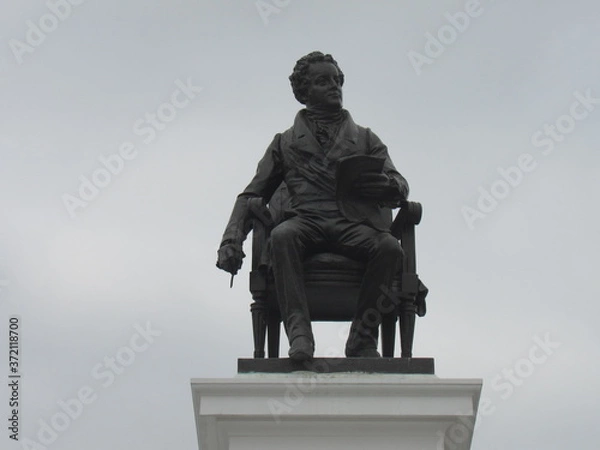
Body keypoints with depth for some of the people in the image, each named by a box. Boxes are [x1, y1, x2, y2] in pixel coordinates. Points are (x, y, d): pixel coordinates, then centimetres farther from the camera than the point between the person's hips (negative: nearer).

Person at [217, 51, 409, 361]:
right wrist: (232, 240, 2)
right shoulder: (286, 142, 27)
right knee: (282, 235, -37)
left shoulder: (365, 139, 28)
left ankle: (362, 339, -27)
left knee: (390, 247, -33)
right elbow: (252, 195, 21)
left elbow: (400, 187, 15)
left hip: (352, 224, 1)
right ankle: (298, 332, -44)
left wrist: (387, 185, -13)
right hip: (306, 221, 0)